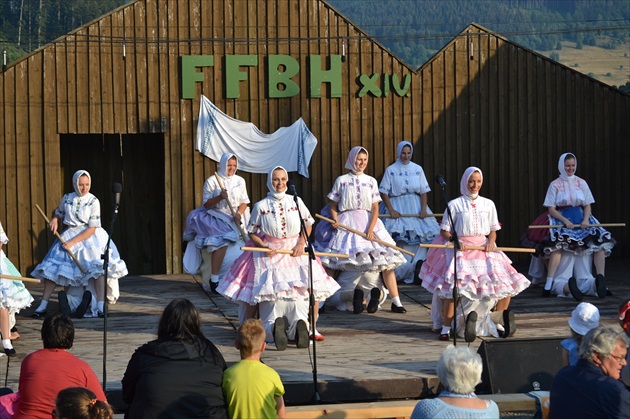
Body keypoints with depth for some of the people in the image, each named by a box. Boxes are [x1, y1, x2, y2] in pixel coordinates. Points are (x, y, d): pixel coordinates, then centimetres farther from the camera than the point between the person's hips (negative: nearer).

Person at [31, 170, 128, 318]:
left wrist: (73, 242, -18)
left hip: (90, 237, -3)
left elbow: (92, 229, -12)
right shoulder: (67, 199, 2)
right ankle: (43, 306, 2)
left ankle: (100, 307, -29)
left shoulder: (93, 201, -8)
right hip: (69, 235, 3)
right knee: (52, 268, -6)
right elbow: (58, 213, 24)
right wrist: (55, 220, -1)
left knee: (98, 269, -25)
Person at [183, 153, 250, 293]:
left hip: (235, 219, 5)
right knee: (222, 241, -31)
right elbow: (206, 204, -1)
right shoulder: (211, 181, 1)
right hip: (217, 217, -5)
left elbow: (244, 201, 12)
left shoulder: (240, 181, 13)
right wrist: (219, 198, -19)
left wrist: (239, 213, -8)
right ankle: (214, 280, -29)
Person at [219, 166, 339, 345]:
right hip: (269, 255, -2)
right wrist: (264, 247, -12)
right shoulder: (261, 206, -2)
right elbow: (252, 233, 4)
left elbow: (308, 224, 11)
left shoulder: (296, 201, 2)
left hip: (295, 253, 2)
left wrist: (301, 244, -4)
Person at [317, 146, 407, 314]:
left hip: (368, 223, 1)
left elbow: (375, 208, 3)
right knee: (332, 263, -8)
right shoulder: (341, 180, 5)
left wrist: (370, 229, -10)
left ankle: (396, 302, -2)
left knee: (387, 262, -6)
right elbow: (333, 205, 9)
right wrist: (335, 220, -10)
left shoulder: (371, 181, 8)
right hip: (346, 224, -1)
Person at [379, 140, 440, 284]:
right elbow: (384, 192, -1)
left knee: (420, 233, -12)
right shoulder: (391, 170, 3)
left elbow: (423, 191, 8)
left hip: (416, 207, 2)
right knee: (400, 238, -15)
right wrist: (391, 210, -13)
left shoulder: (417, 169, 10)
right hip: (397, 207, -2)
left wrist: (424, 209, -6)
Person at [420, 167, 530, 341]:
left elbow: (493, 230, 18)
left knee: (506, 282, -10)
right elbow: (444, 231, 4)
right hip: (461, 248, -4)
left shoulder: (488, 204, 15)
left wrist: (491, 241, -3)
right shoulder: (455, 204, 5)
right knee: (454, 284, -27)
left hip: (483, 247, 4)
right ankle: (446, 327, -16)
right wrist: (455, 240, -15)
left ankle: (499, 323, 10)